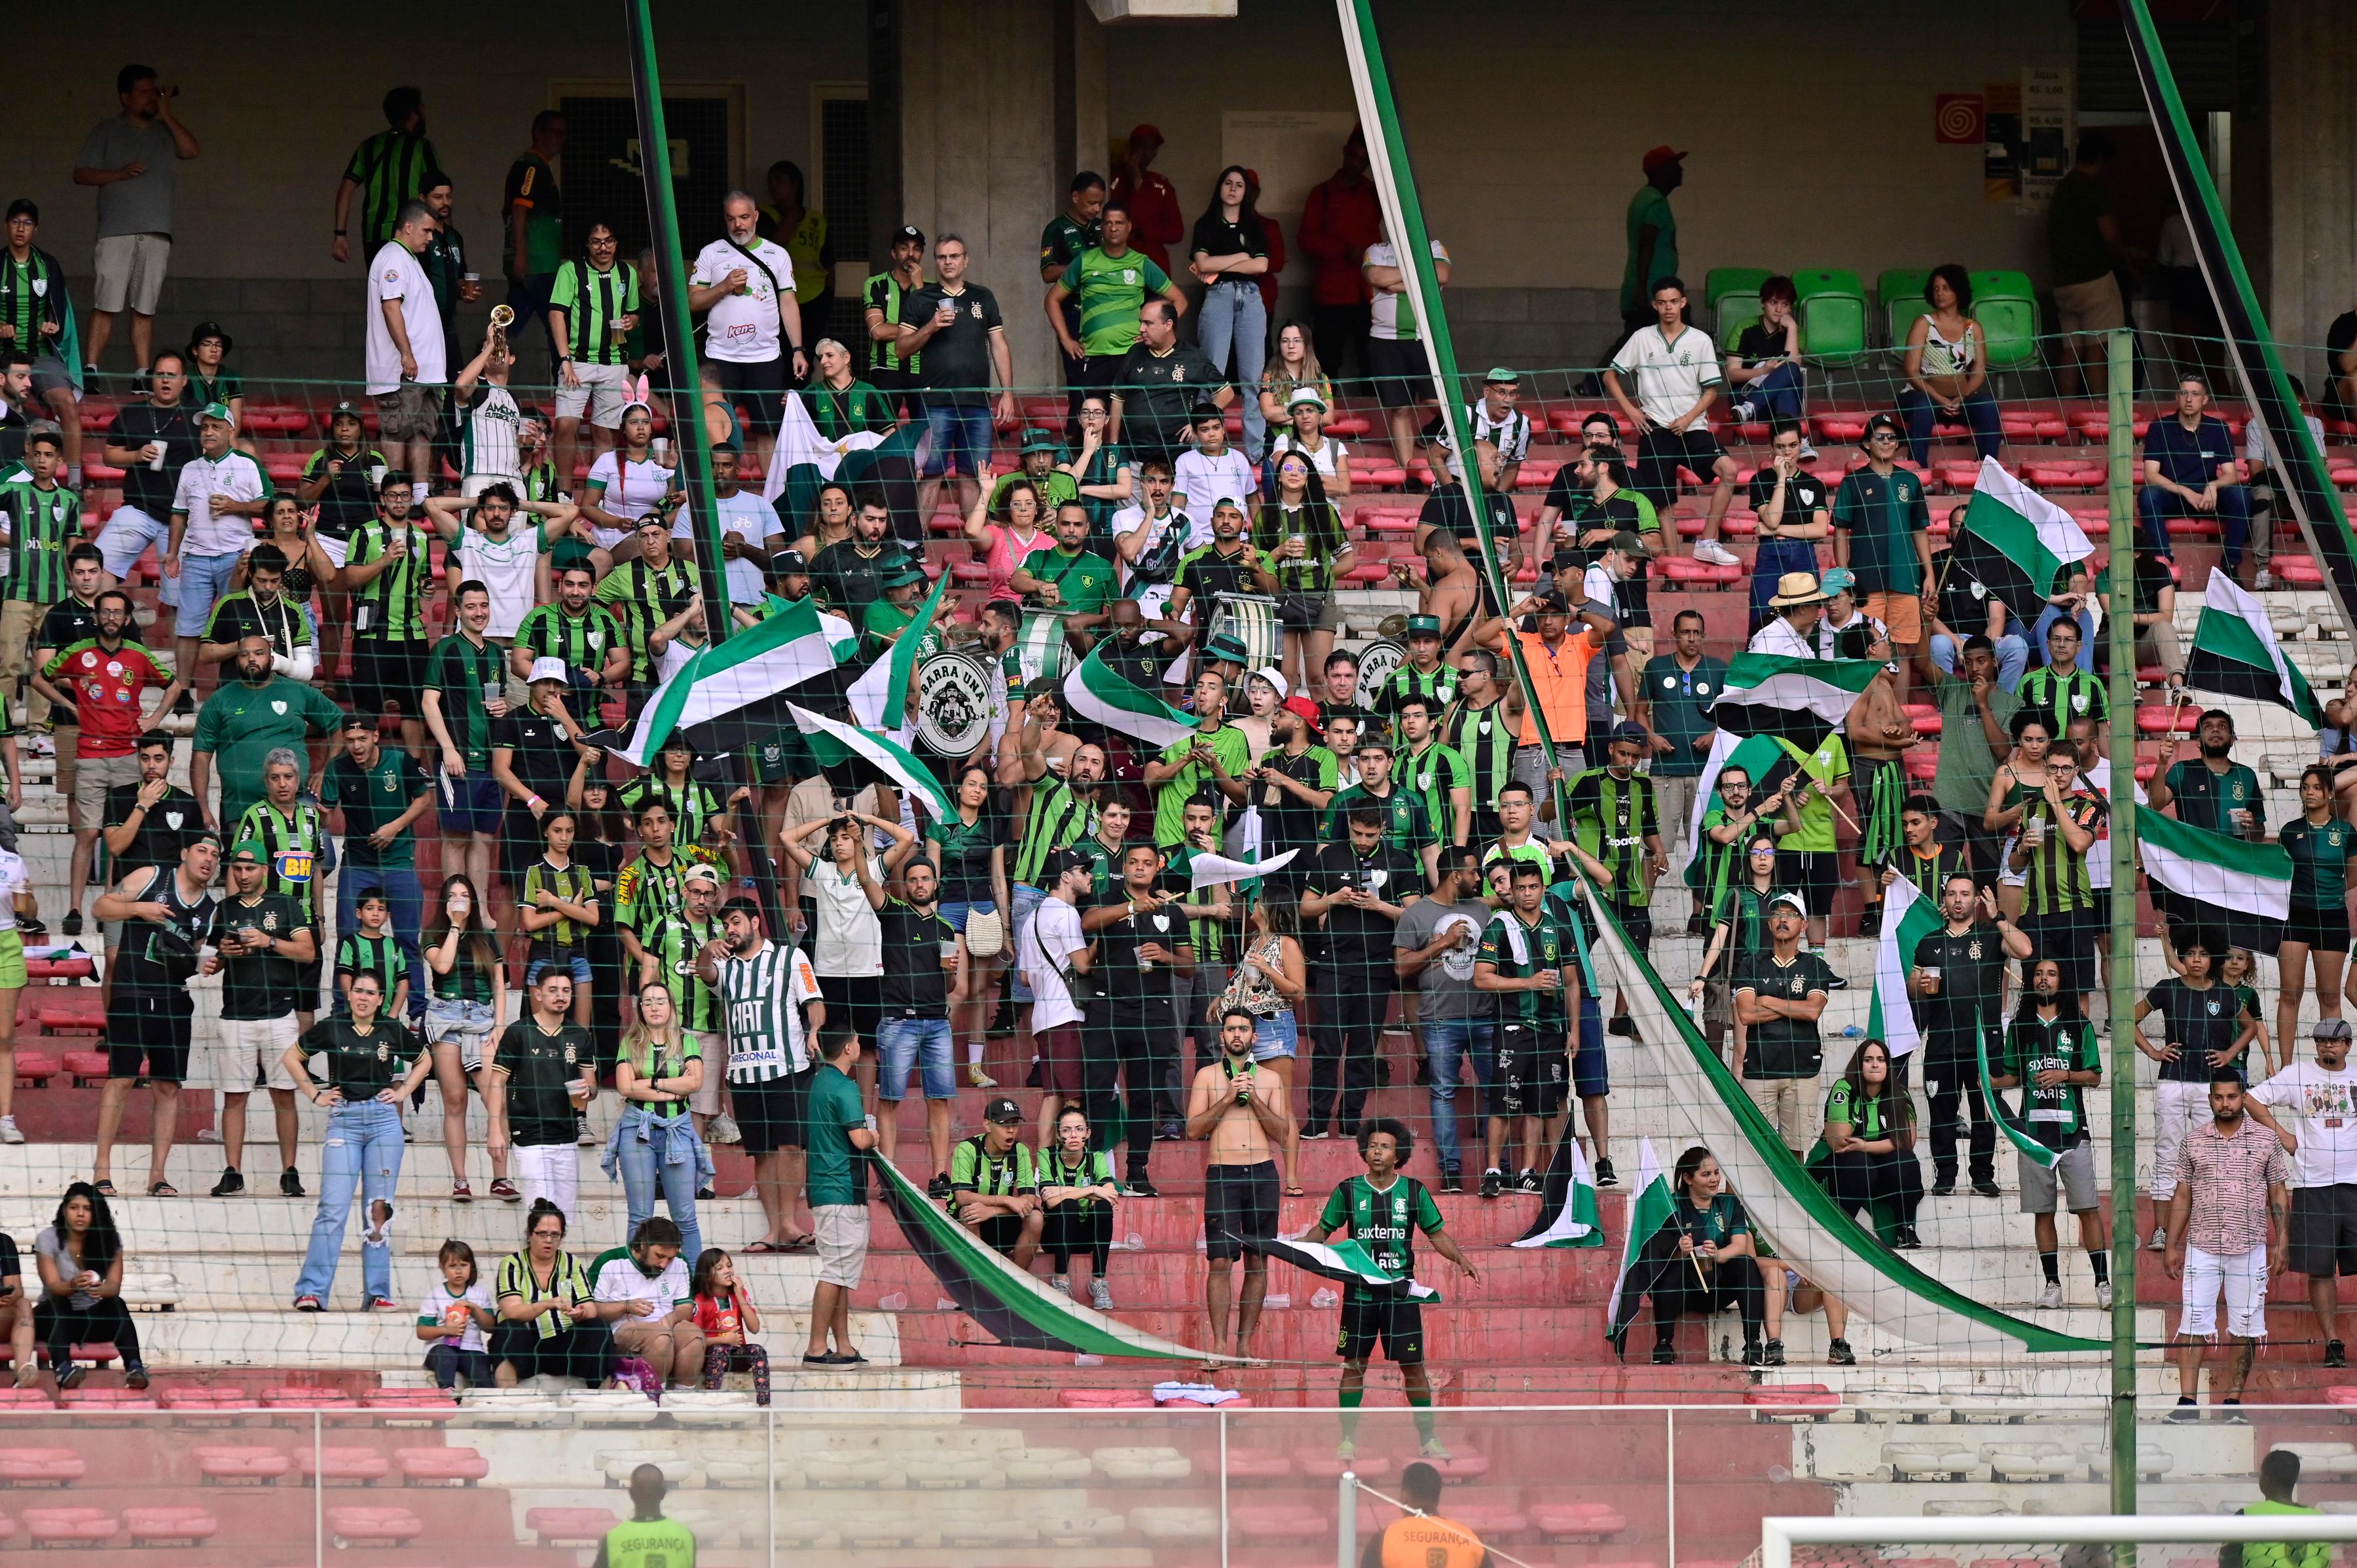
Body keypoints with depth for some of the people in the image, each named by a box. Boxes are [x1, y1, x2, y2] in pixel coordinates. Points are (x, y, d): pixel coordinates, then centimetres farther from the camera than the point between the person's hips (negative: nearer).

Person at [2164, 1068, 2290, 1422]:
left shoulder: (2265, 1141, 6)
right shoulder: (2193, 1143, 7)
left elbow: (2279, 1194, 9)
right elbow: (2182, 1196, 10)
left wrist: (2281, 1242, 2)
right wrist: (2172, 1246, 6)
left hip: (2250, 1249, 0)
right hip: (2202, 1248, 0)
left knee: (2246, 1328, 2)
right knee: (2193, 1323, -7)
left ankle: (2232, 1400, 10)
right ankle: (2188, 1401, -9)